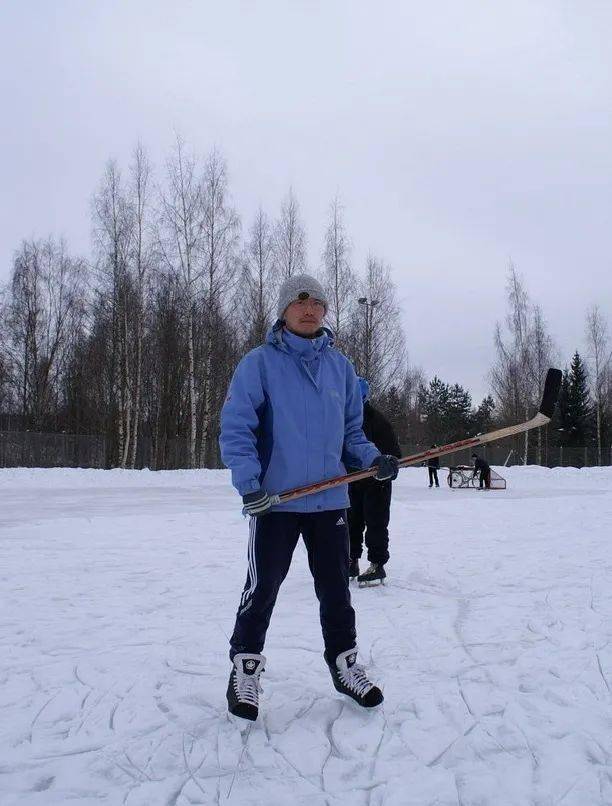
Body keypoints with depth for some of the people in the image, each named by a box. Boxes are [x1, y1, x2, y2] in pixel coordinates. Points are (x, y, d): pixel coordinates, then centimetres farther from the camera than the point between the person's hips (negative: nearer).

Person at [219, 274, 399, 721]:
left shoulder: (340, 365, 9)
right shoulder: (260, 362, -5)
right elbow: (236, 427, -9)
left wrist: (373, 458, -2)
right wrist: (248, 482, -20)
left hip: (329, 498, 4)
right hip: (275, 499, -3)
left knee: (336, 589, 13)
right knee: (262, 588, 4)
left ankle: (344, 663, 32)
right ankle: (245, 668, 25)